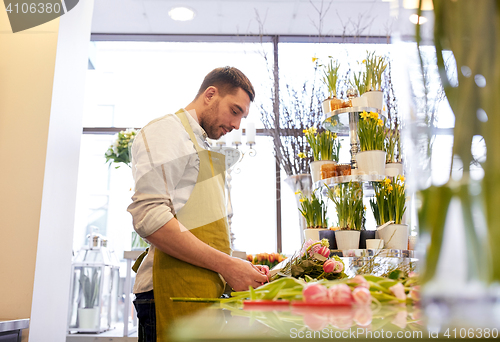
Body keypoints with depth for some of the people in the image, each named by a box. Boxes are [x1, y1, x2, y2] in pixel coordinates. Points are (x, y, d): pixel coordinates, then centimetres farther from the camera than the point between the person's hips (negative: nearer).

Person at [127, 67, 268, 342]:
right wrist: (225, 265, -17)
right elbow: (149, 216, -18)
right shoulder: (166, 130, -3)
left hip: (203, 290, 9)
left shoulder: (198, 144, 25)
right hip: (176, 291, -8)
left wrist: (239, 269, 10)